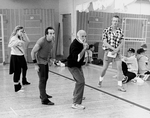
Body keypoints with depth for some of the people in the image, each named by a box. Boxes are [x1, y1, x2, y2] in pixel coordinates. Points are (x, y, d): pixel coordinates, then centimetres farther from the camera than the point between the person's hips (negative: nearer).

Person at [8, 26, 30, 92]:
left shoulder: (21, 37, 9)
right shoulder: (14, 38, -16)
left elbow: (28, 41, 6)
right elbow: (9, 45, -32)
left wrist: (24, 33, 0)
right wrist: (18, 42, -41)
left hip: (21, 56, 9)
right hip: (15, 56, -9)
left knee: (24, 68, 25)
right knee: (17, 72, -6)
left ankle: (24, 81, 48)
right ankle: (17, 88, 0)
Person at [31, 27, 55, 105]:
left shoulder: (52, 40, -6)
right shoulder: (41, 41, -28)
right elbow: (32, 52, -22)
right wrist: (36, 64, -22)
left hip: (46, 62, 8)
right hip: (40, 62, -8)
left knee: (45, 78, 20)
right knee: (42, 79, -11)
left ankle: (43, 94, 39)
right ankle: (44, 100, -9)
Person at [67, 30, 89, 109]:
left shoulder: (81, 43, 1)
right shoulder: (74, 45, -28)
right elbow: (77, 58, -39)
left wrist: (85, 47, 6)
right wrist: (84, 49, -42)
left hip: (78, 65, 10)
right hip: (73, 66, -10)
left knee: (80, 80, 26)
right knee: (81, 82, -22)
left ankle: (76, 95, 52)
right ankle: (76, 103, -22)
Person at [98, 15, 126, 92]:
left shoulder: (120, 31, 1)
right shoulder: (106, 30, -7)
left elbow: (121, 43, 1)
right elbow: (105, 42, -12)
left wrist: (116, 50, -15)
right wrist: (113, 48, -19)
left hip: (117, 52, 2)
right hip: (108, 51, -2)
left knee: (119, 67, -7)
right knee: (104, 68, 6)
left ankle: (120, 85, 0)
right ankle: (100, 80, 34)